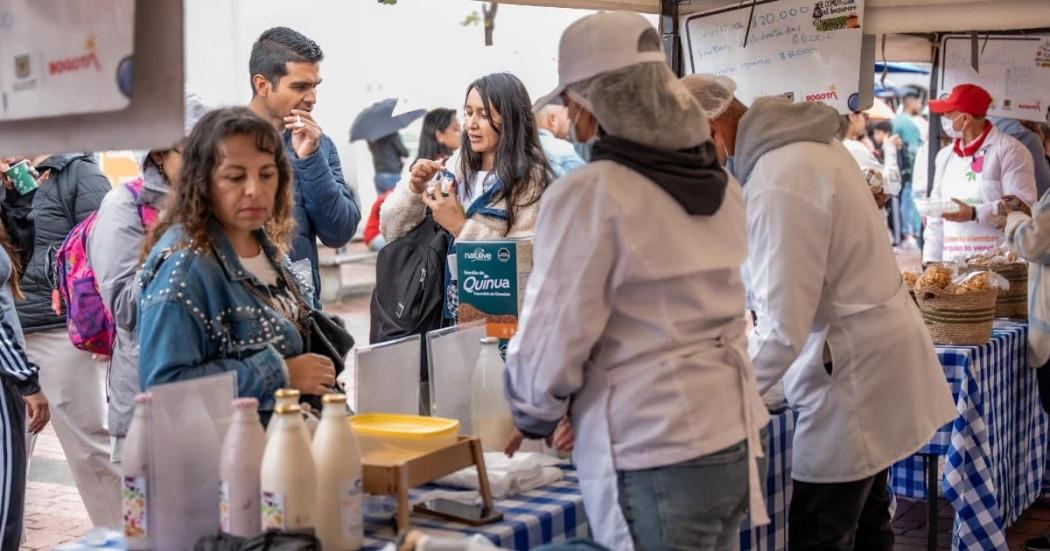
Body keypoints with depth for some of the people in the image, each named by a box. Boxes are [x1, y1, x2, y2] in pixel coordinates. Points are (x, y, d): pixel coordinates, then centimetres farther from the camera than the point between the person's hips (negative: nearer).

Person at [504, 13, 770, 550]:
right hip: (735, 439, 7)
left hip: (655, 461, -7)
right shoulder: (715, 180, 7)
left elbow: (551, 342, -12)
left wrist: (534, 416, 9)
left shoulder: (590, 193, -15)